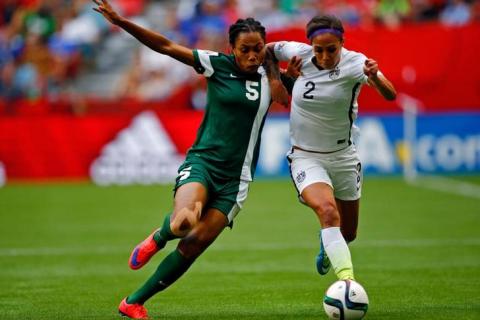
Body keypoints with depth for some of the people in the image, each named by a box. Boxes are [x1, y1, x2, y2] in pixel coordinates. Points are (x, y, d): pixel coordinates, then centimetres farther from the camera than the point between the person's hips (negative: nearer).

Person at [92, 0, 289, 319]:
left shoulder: (269, 75, 8)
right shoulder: (218, 65, -1)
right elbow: (166, 46, -2)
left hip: (235, 178, 3)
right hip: (202, 161, -3)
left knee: (193, 247, -6)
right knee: (185, 223, -32)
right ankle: (157, 238, 7)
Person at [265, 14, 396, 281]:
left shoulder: (354, 63, -19)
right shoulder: (299, 53, -13)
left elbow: (390, 95, -37)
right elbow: (267, 50, 8)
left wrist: (374, 77, -58)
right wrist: (275, 79, -7)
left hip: (343, 157, 1)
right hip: (305, 157, -1)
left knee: (348, 234, 15)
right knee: (327, 211, -30)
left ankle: (327, 245, 52)